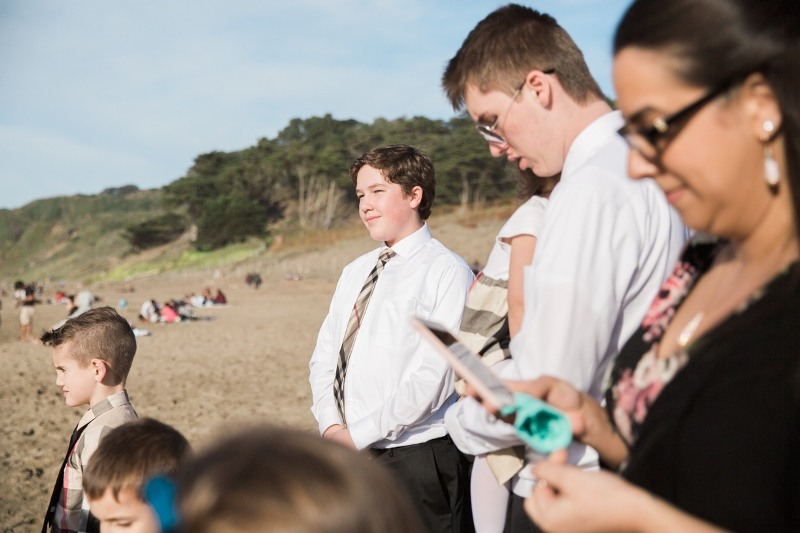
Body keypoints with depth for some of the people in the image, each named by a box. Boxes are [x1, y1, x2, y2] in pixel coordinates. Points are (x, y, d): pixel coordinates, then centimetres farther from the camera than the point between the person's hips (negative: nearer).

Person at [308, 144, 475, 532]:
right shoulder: (356, 272, 15)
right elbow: (324, 357, 13)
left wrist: (357, 435, -14)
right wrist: (331, 426, -4)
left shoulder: (447, 271, -8)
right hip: (349, 454, 6)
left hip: (416, 456, -6)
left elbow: (434, 378, -15)